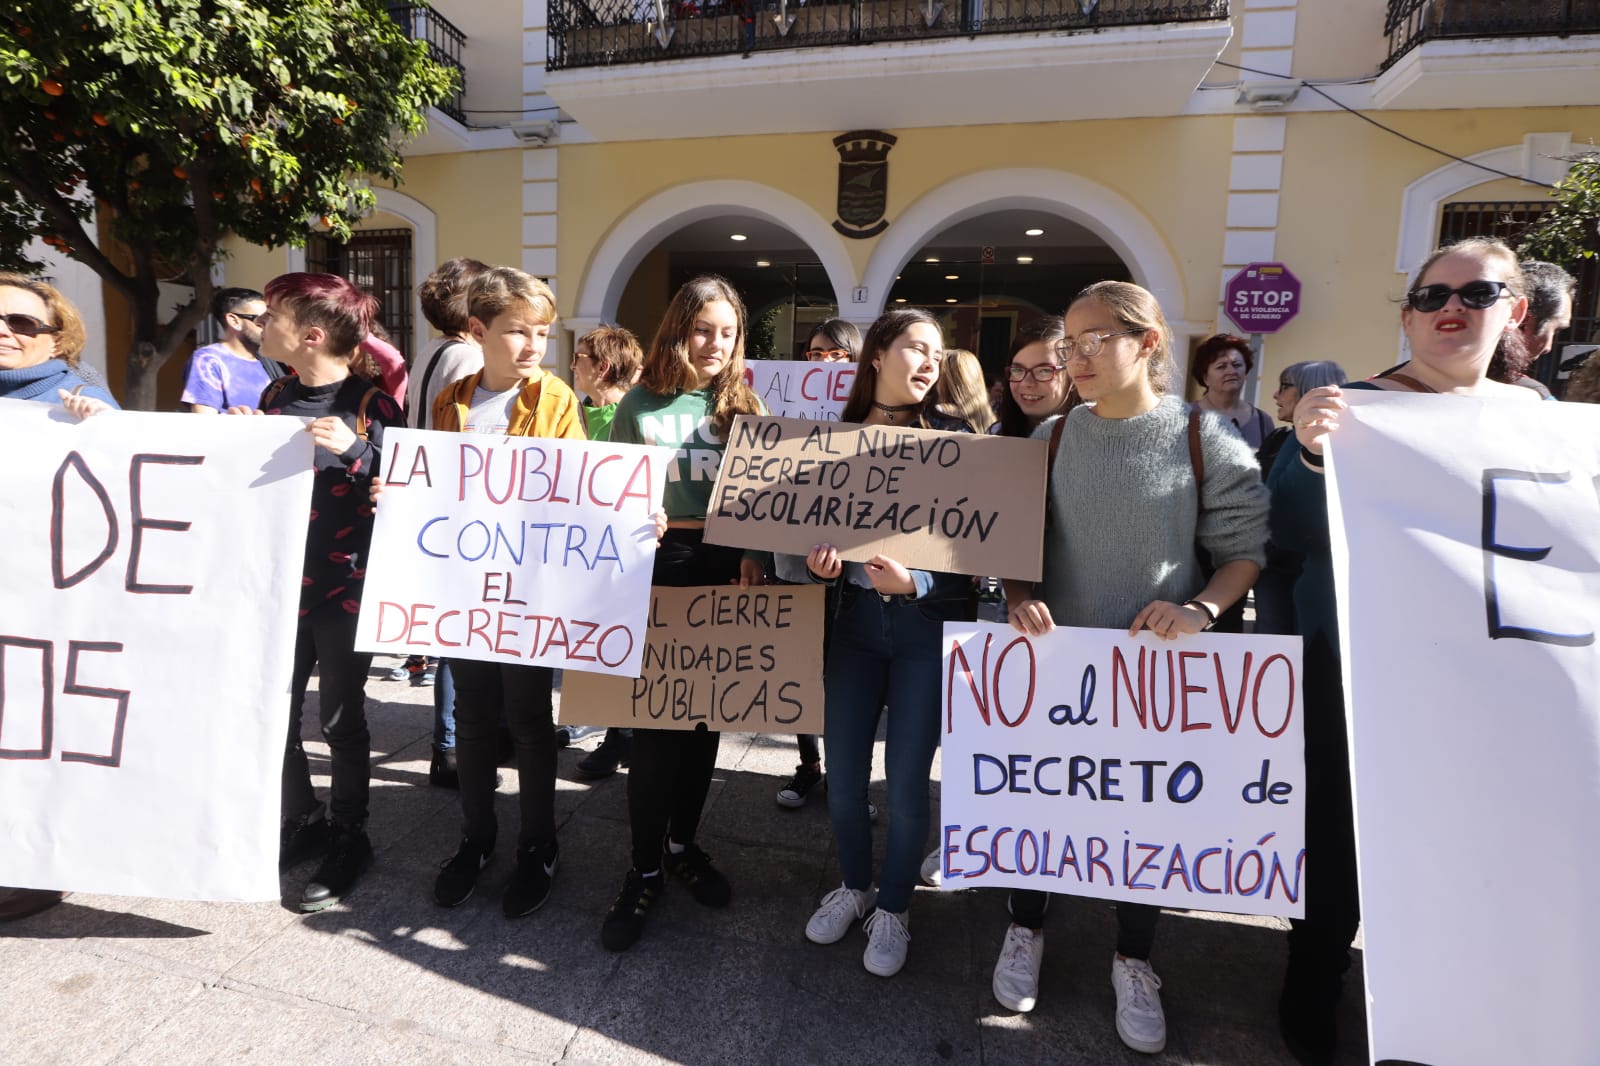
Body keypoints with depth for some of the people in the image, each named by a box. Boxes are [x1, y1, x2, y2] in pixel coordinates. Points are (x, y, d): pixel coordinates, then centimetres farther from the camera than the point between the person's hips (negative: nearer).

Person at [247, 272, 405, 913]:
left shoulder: (371, 404, -11)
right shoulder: (275, 397, 8)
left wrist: (353, 452, -26)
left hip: (346, 585, -6)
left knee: (340, 718, 5)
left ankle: (348, 837, 24)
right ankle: (300, 821, 34)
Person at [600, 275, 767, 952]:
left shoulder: (743, 406, 7)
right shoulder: (641, 405, 3)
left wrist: (751, 556, -8)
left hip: (722, 568, 2)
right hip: (656, 565, -2)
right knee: (653, 719, 0)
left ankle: (683, 845, 30)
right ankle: (644, 869, 14)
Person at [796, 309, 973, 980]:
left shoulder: (953, 439, -3)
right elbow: (814, 527, 9)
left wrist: (915, 583, -22)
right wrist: (820, 563, -13)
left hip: (927, 625, -2)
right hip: (854, 618, 3)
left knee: (906, 782, 3)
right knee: (843, 775, 10)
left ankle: (893, 908, 29)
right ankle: (854, 886, 38)